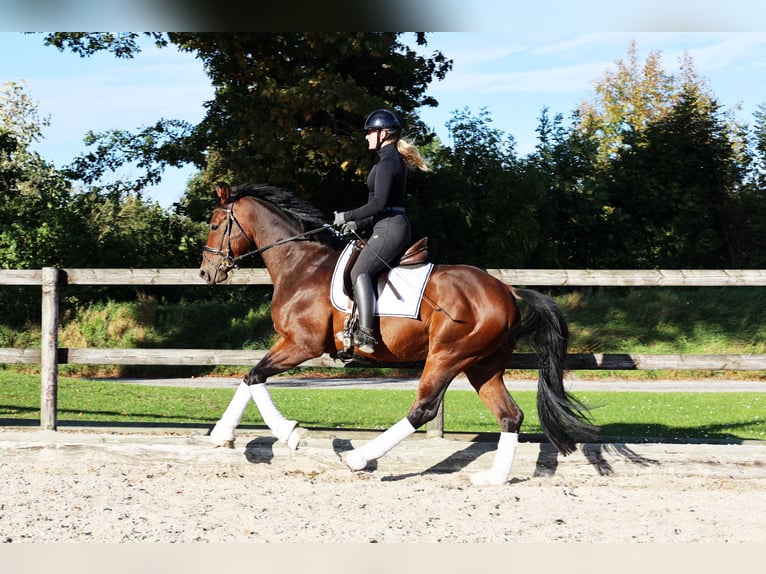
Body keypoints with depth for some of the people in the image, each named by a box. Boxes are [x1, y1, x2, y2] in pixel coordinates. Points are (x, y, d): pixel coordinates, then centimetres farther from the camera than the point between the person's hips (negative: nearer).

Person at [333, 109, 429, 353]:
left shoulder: (386, 163, -13)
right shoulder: (396, 160, 20)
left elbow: (379, 203, -21)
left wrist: (347, 216, -12)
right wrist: (358, 223, 19)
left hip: (389, 227, -11)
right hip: (396, 225, 11)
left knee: (360, 271, -18)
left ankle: (365, 334, -29)